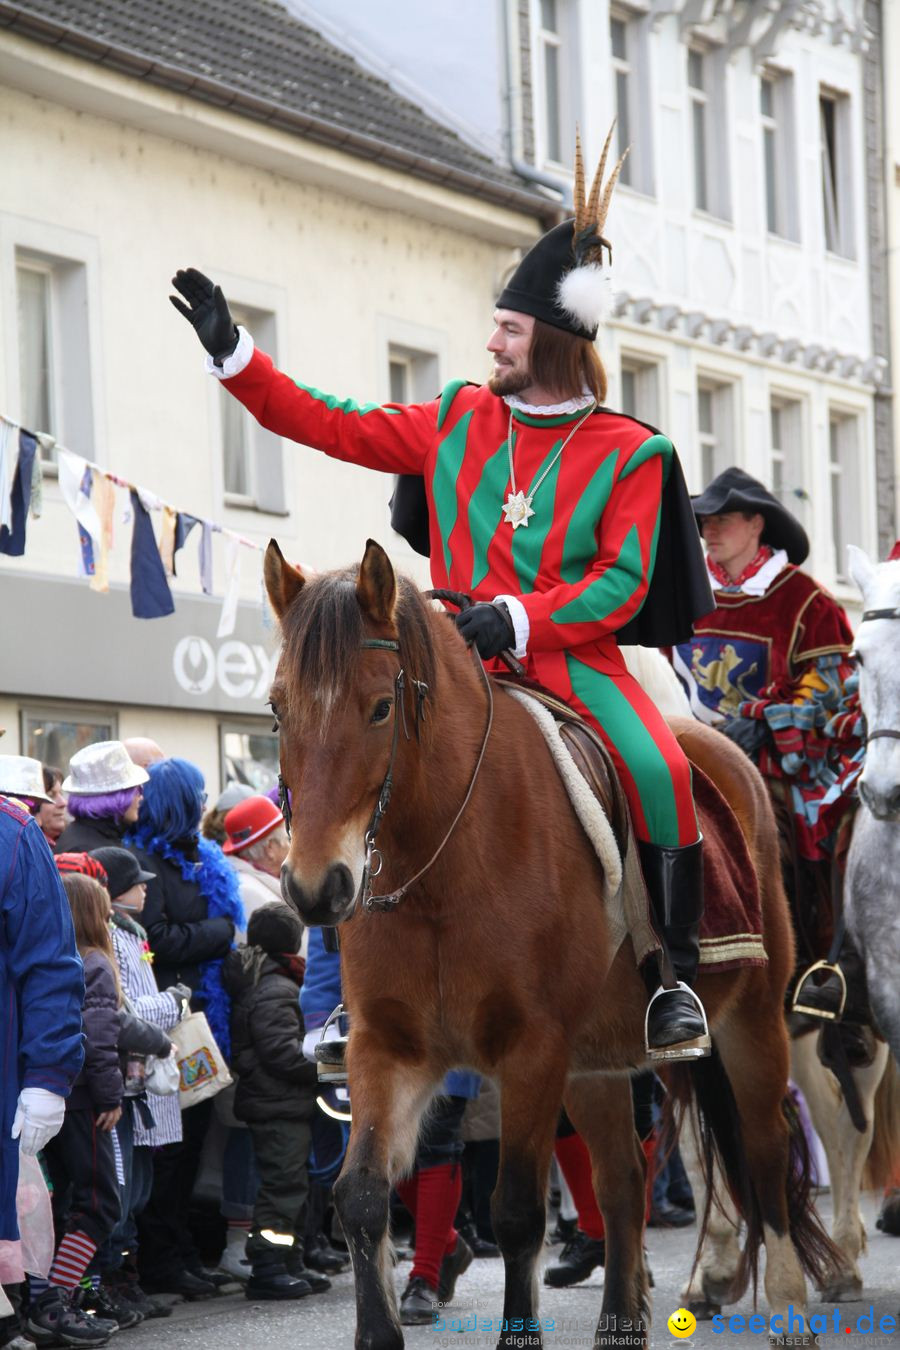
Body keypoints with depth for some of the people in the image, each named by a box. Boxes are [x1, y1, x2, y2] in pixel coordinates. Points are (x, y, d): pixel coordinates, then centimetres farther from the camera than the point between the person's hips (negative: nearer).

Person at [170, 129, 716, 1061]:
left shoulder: (626, 453, 0)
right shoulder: (457, 423, 10)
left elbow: (622, 583, -5)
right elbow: (329, 425, 12)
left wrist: (520, 618, -18)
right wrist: (230, 351, 5)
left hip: (576, 657, -3)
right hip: (464, 657, 3)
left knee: (657, 765, -27)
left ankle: (676, 977, -14)